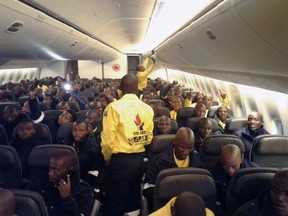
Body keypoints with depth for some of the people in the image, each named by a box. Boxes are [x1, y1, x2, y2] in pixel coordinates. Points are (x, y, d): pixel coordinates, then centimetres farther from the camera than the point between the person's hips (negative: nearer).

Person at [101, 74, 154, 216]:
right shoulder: (147, 108, 0)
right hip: (139, 158, 5)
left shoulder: (114, 107, -14)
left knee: (114, 202, 6)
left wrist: (107, 158, 4)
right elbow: (148, 137, 7)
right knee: (134, 198, 20)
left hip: (121, 160, -5)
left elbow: (108, 138, -13)